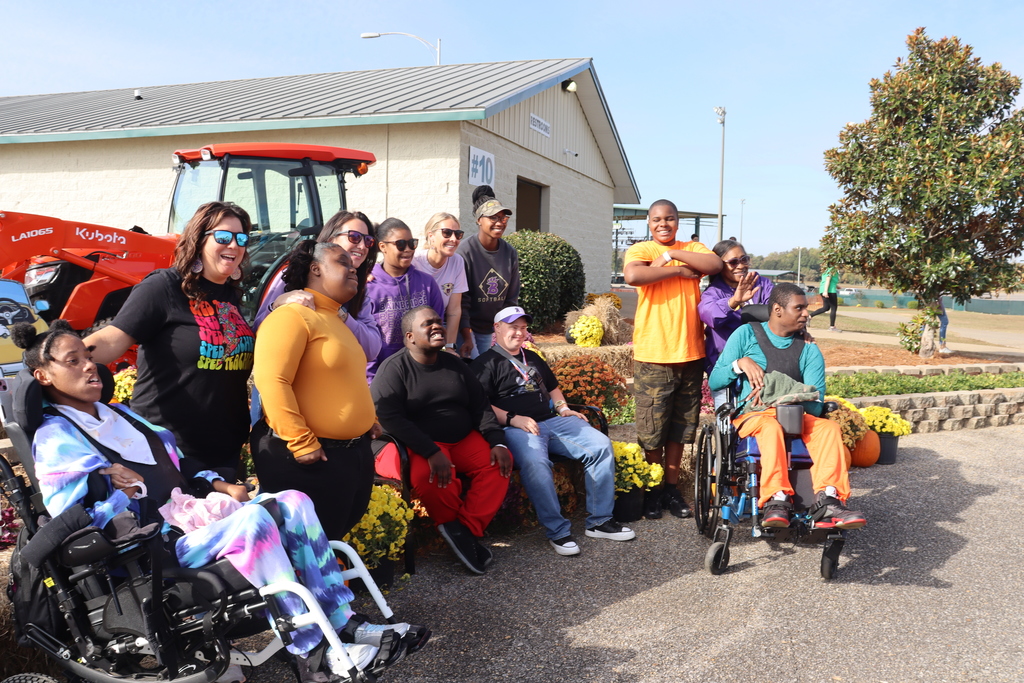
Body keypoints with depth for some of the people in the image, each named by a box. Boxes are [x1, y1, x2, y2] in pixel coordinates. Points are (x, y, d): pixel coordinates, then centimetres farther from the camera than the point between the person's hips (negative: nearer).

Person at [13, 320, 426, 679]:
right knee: (253, 519, -32)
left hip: (189, 512, 8)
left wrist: (222, 486, 9)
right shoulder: (55, 439, -3)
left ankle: (345, 623, -15)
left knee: (293, 502, -12)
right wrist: (119, 493, -20)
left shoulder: (120, 415, 22)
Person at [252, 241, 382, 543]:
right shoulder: (292, 315, -14)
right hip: (311, 457, -9)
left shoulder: (336, 320, 17)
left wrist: (366, 420, 17)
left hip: (352, 452, 9)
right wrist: (301, 443, -25)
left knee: (339, 534, 18)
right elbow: (272, 381, -24)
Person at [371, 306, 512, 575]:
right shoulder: (393, 368, -6)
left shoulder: (454, 365, 13)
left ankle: (466, 530, -16)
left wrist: (497, 442, -5)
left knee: (499, 462, -18)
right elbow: (389, 417, -17)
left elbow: (481, 407, 13)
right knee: (430, 476, -35)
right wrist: (431, 452, -27)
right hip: (420, 446, -5)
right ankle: (455, 527, -6)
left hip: (465, 439, 6)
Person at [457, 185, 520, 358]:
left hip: (489, 330, 6)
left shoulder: (510, 253, -1)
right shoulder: (466, 250, -17)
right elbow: (461, 299, -16)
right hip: (465, 326, -5)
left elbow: (511, 298, 6)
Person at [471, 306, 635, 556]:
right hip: (517, 429, -6)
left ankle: (599, 521, -6)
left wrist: (563, 408, 18)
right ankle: (557, 531, -27)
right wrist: (513, 419, -18)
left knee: (601, 445, -13)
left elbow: (553, 387, 39)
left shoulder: (533, 359, 29)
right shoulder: (486, 363, 5)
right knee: (534, 462, -39)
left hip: (553, 420, 7)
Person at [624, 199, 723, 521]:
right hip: (652, 355, -3)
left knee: (680, 427, 13)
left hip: (690, 353, 3)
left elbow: (715, 265, -11)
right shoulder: (640, 250, 1)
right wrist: (679, 270, -14)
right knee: (652, 429, 3)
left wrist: (670, 254, -12)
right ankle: (652, 491, 20)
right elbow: (632, 275, -22)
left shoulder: (693, 249, 11)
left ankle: (672, 488, 26)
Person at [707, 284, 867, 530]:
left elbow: (815, 405, 2)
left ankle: (827, 501, -42)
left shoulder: (809, 349, 12)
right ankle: (776, 499, -46)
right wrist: (740, 364, -13)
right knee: (771, 426, -37)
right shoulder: (746, 334, 7)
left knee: (829, 427, -27)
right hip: (750, 415, -3)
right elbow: (714, 382, 5)